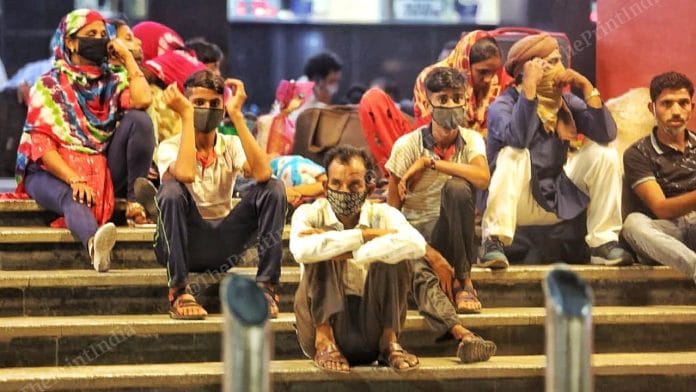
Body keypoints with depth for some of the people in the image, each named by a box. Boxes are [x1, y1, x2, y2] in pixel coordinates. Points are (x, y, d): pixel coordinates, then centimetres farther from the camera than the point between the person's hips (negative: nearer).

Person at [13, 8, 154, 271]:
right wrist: (75, 180, -24)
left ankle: (135, 201, -20)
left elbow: (142, 101, -14)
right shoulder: (49, 86, 2)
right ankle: (94, 242, -75)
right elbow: (40, 143, -10)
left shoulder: (113, 80, 11)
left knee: (138, 120, -16)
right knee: (73, 198, -40)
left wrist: (127, 58, -2)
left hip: (104, 170, 4)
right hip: (54, 172, -4)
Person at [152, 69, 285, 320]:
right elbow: (185, 174, -30)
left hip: (222, 245, 3)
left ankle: (266, 287, -17)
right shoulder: (170, 147, -5)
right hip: (182, 244, -3)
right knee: (172, 189, -32)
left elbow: (262, 174, -19)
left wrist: (236, 115, -17)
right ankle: (179, 292, -27)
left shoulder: (231, 146, 4)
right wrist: (187, 115, -23)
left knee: (273, 189, -16)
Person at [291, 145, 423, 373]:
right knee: (323, 253, -21)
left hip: (372, 326, 1)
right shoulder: (310, 214, -5)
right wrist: (364, 235, -23)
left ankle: (389, 342, -13)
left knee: (394, 254, -19)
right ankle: (324, 343, -21)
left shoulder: (382, 215, -2)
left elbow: (416, 245, -27)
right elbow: (302, 250, -30)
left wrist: (348, 253, -29)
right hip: (325, 321, -1)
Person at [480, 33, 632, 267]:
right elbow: (518, 138, -37)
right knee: (514, 155, -32)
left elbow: (606, 134, -12)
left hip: (557, 202, 5)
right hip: (515, 202, -5)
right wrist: (529, 86, -33)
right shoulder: (503, 106, -13)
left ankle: (603, 243, -11)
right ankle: (493, 243, -36)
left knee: (602, 153, -9)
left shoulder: (566, 103, 2)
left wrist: (586, 87, -17)